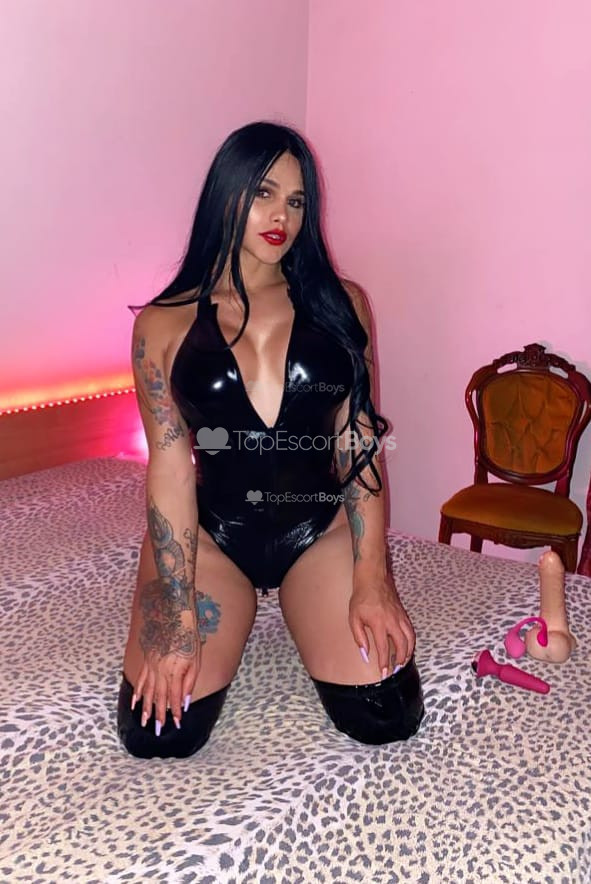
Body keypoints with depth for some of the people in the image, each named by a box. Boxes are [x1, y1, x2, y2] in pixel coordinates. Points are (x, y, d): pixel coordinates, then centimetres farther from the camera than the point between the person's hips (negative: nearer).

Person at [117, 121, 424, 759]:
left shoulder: (340, 304, 2)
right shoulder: (164, 324, -1)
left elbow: (360, 444, -3)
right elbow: (170, 467, -7)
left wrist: (372, 581, -11)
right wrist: (178, 619, -13)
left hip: (319, 527, 1)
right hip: (209, 531, 0)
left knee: (386, 719, -11)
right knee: (156, 734, -13)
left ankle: (296, 610, 21)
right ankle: (239, 616, 20)